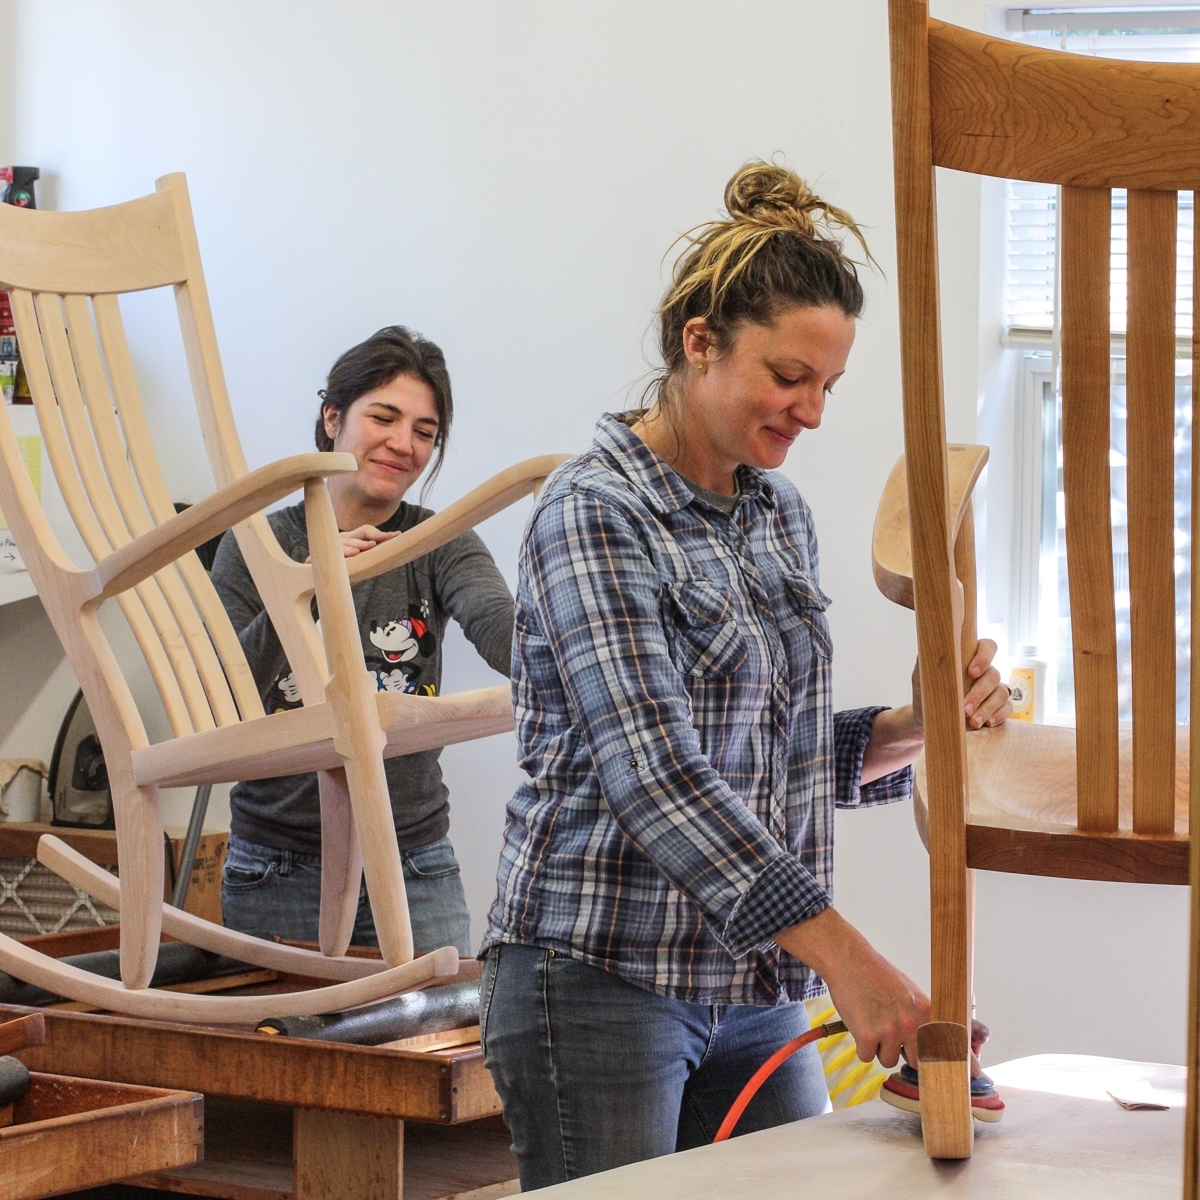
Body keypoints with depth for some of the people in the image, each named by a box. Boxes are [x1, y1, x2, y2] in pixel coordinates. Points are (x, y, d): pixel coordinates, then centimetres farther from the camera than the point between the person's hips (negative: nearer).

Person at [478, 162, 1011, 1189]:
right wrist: (840, 950, -31)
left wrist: (912, 728, -1)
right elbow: (652, 770, -24)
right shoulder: (596, 512, -13)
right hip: (602, 979, -7)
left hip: (754, 990, 7)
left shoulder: (782, 516, 12)